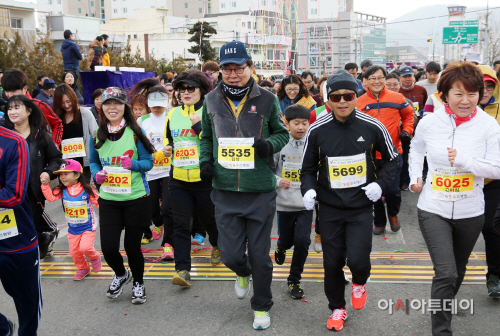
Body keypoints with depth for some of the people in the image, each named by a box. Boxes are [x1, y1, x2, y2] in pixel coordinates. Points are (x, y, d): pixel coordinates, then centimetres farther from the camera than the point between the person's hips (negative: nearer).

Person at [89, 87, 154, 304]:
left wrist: (133, 164, -23)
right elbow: (93, 162, 15)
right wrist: (96, 174, -6)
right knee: (108, 247, -3)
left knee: (132, 246, 6)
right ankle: (120, 275, 32)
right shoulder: (97, 136, 4)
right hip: (108, 199, 3)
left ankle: (138, 284, 33)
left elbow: (149, 162, -3)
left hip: (136, 198, -2)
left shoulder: (135, 133, -6)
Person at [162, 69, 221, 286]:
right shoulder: (173, 114, 10)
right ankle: (183, 270, 2)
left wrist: (198, 124, -21)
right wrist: (166, 148, 1)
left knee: (209, 219, 15)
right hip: (178, 179, 4)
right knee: (180, 225, -1)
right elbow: (167, 139, 23)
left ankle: (217, 245, 46)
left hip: (205, 179, -3)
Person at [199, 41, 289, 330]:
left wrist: (270, 144, -13)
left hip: (261, 191, -2)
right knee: (231, 254, 4)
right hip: (225, 192, 2)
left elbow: (283, 133, 9)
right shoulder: (212, 101, 5)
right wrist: (205, 160, 0)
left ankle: (262, 308, 30)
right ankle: (243, 273, 42)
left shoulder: (267, 100, -2)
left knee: (260, 256, 7)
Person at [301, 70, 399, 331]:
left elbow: (392, 159, 8)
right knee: (332, 263, 7)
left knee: (357, 260, -12)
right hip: (329, 208, 1)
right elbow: (308, 168, 7)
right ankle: (337, 308, 32)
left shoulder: (373, 127, -7)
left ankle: (359, 282, 27)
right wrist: (308, 189, -12)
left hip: (361, 207, -1)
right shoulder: (316, 130, -5)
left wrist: (381, 183, -8)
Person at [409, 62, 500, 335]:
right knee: (445, 273, -13)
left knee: (458, 270, 22)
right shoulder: (429, 122, -7)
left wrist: (462, 159, -25)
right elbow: (416, 149, 15)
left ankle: (444, 307, 50)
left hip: (470, 212, 2)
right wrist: (415, 176, 3)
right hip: (433, 209, -1)